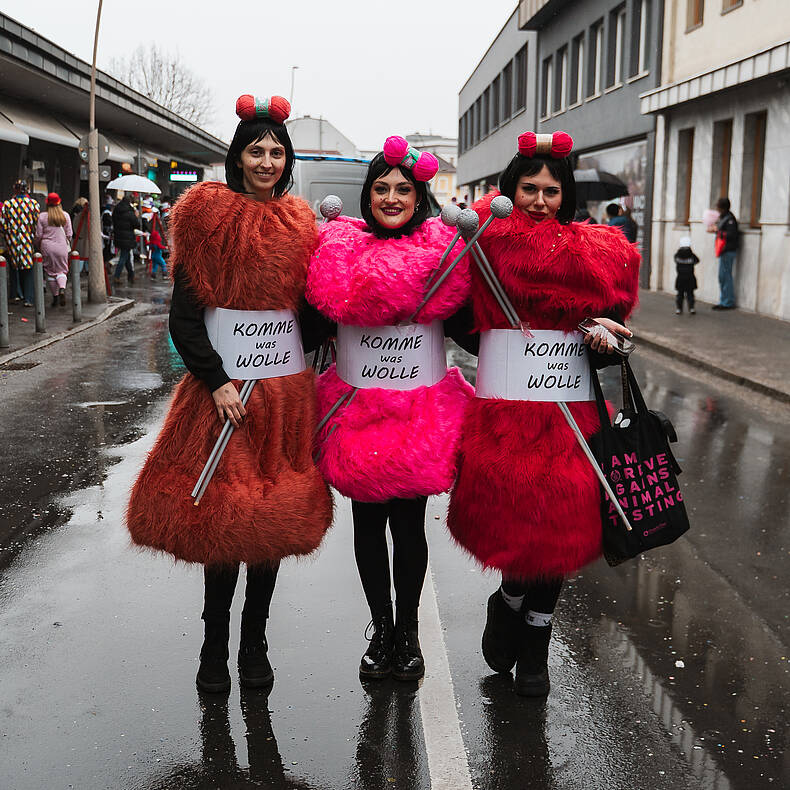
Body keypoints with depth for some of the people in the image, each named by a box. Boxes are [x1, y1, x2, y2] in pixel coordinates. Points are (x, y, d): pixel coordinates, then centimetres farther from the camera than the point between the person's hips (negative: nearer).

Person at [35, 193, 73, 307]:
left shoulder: (42, 216, -4)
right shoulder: (65, 215, 0)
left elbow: (39, 235, -1)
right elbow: (69, 234, 3)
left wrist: (38, 246, 15)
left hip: (47, 247, -1)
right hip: (62, 247, 1)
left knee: (50, 272, 9)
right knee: (62, 270, 8)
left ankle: (55, 296, 11)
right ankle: (62, 289, -20)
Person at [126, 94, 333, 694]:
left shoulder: (299, 223, 10)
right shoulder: (207, 216, -2)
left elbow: (313, 311, 12)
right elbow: (185, 314, -6)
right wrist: (215, 380, -13)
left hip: (287, 390, 4)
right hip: (223, 389, -3)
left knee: (274, 517, 8)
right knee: (221, 518, 0)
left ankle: (255, 644, 22)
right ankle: (215, 648, 16)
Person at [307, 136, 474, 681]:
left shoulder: (444, 252, -1)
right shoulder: (342, 248, 0)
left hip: (423, 412, -1)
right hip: (358, 409, 1)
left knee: (409, 523, 7)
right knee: (368, 521, 10)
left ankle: (408, 630, 27)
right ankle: (382, 630, 28)